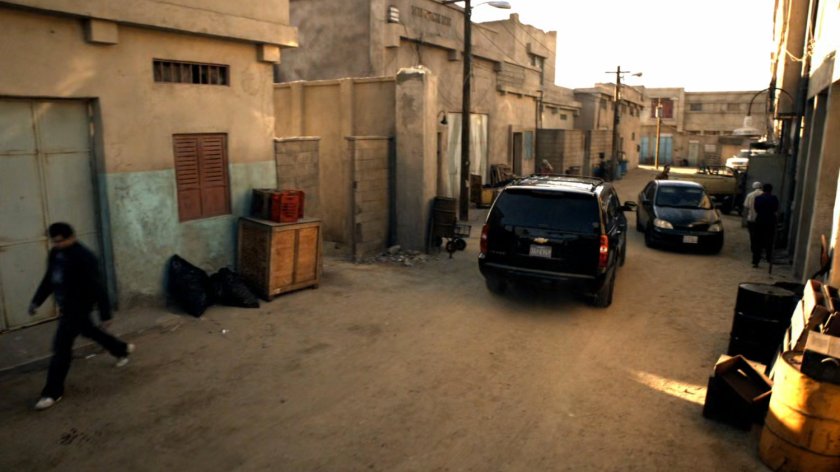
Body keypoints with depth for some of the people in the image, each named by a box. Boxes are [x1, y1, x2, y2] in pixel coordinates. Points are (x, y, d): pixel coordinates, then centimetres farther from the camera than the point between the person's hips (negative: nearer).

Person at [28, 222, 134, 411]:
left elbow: (97, 287, -22)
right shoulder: (55, 254, 1)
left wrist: (105, 314, -20)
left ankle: (53, 392, 5)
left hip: (79, 306, -9)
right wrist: (36, 301, 14)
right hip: (66, 305, 9)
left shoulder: (83, 257, -25)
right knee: (89, 331, 25)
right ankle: (122, 349, 46)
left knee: (61, 346, -6)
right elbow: (48, 279, 16)